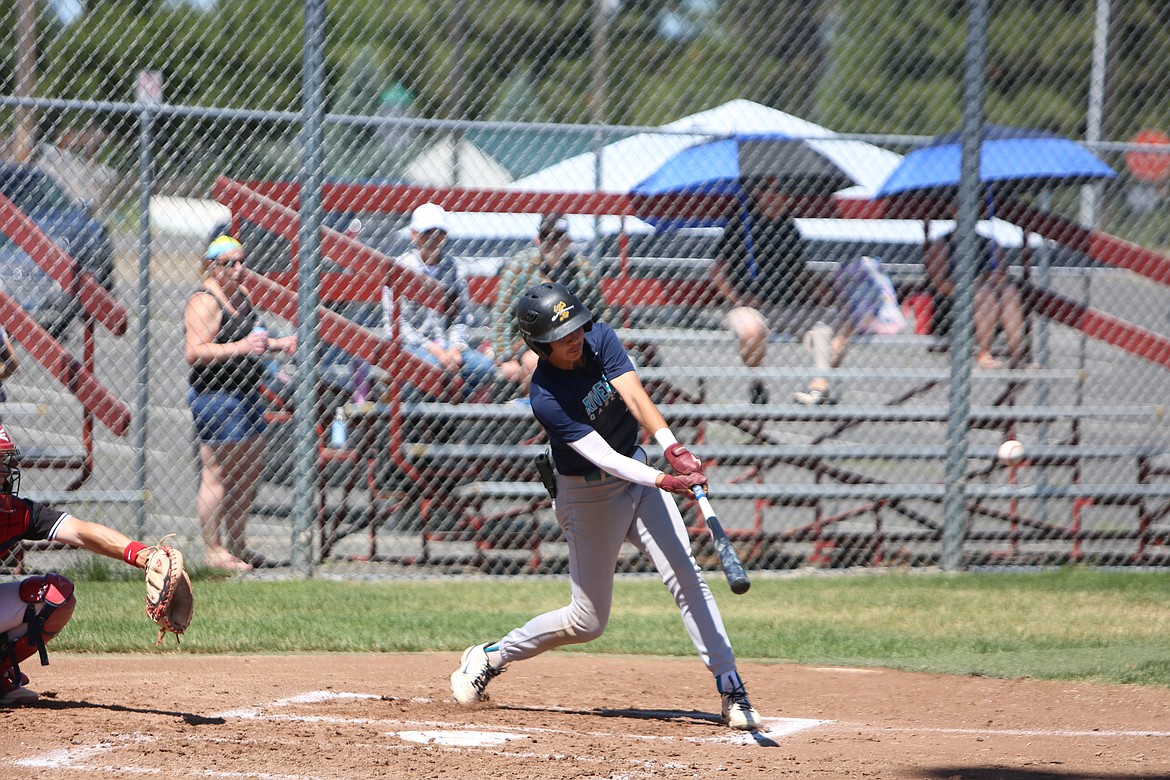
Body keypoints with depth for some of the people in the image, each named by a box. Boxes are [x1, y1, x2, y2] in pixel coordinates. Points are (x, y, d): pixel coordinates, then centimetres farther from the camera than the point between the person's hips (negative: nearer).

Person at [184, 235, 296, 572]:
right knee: (217, 475, -8)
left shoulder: (240, 294, 16)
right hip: (216, 395, -10)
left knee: (250, 472, 15)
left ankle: (236, 544, 25)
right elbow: (194, 352, -25)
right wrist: (241, 347, -33)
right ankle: (213, 550, -5)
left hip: (246, 392, 10)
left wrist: (276, 344, 13)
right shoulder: (205, 301, -14)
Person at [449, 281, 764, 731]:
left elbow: (635, 397, -24)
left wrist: (673, 449, -41)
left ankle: (732, 692, -8)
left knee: (686, 577, -9)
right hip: (589, 495, -5)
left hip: (637, 471, 5)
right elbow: (604, 457, -31)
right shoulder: (545, 398, -26)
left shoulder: (601, 339, -11)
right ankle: (490, 657, 25)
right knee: (588, 621, 4)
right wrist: (665, 481, -43)